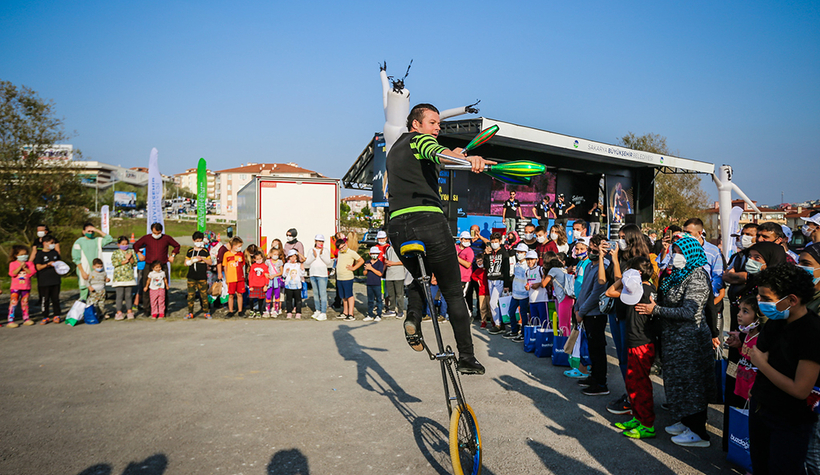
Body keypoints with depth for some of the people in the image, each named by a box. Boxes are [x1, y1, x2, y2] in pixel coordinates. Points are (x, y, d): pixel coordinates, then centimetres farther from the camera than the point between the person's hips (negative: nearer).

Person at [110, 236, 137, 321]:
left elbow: (135, 263, 6)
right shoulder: (115, 253, 6)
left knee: (128, 295, 5)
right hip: (118, 277, -2)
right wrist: (126, 261, -10)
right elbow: (114, 263, -9)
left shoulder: (131, 251, 11)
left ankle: (129, 311, 12)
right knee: (119, 295, -4)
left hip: (129, 277, 2)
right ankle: (119, 312, -1)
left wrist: (130, 258, -11)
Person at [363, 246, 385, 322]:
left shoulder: (380, 263, -6)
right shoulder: (367, 263, 10)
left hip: (377, 284, -5)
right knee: (370, 300, 11)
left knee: (378, 300, 2)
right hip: (369, 284, 5)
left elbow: (380, 273, -16)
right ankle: (370, 315, 18)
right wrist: (366, 269, -11)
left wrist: (371, 268, -18)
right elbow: (364, 273, 11)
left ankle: (378, 315, 8)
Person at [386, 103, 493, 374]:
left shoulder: (394, 149, 28)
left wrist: (450, 157, 45)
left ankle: (413, 317, 0)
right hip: (428, 221, -6)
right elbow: (437, 153, -20)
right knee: (453, 292, 4)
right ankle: (467, 358, 6)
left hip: (397, 225, 7)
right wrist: (469, 159, -39)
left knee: (420, 278, 30)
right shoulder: (419, 139, 3)